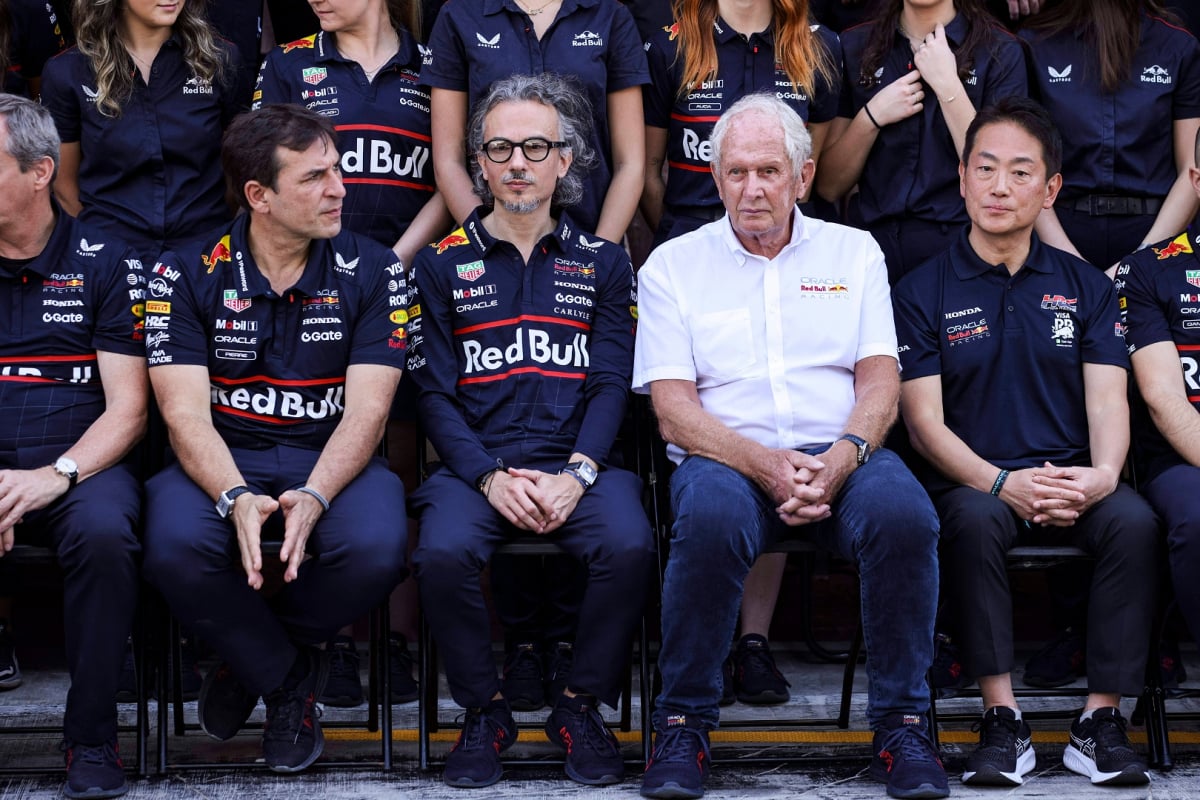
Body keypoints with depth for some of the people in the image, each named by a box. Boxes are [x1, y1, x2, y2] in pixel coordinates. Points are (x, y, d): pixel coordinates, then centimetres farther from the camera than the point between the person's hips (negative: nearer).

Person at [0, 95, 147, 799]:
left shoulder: (104, 264, 6)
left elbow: (127, 408, 2)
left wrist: (57, 475, -17)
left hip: (80, 464, -1)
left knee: (102, 532, -35)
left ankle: (93, 738, -18)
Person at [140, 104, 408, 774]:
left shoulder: (372, 271, 0)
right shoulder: (187, 276, -1)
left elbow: (366, 410, -7)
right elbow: (186, 413, -8)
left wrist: (312, 498, -26)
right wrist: (236, 499, -29)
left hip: (333, 460, 1)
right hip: (224, 462, 0)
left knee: (376, 547, -33)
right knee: (176, 545, -34)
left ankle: (250, 655, 0)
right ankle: (290, 678, -4)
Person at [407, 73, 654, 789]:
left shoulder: (603, 262, 14)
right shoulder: (442, 265, 12)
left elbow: (612, 384, 5)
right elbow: (436, 391, 5)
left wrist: (576, 474, -12)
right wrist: (490, 477, -12)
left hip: (580, 463, 0)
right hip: (477, 465, 0)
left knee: (630, 545, -31)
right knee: (444, 551, -32)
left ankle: (582, 705, -9)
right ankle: (485, 712, -9)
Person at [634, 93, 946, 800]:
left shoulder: (854, 252, 17)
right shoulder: (673, 266, 12)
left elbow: (880, 382, 7)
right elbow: (674, 409, 1)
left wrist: (840, 460, -15)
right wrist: (764, 465, -17)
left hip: (842, 457, 1)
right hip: (728, 457, -1)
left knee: (904, 513, -33)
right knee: (712, 517, -37)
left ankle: (903, 722, -17)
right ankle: (683, 725, -20)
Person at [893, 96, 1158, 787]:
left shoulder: (1087, 288, 14)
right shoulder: (924, 293, 7)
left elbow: (1107, 400, 3)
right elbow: (925, 420, -2)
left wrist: (1100, 476, -20)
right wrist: (1002, 483, -20)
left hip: (1074, 484, 2)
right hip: (975, 483, -2)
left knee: (1134, 520, -30)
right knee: (975, 519, -36)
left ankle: (1102, 720, -24)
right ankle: (1002, 723, -30)